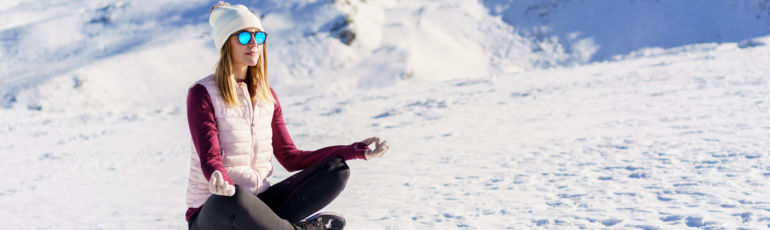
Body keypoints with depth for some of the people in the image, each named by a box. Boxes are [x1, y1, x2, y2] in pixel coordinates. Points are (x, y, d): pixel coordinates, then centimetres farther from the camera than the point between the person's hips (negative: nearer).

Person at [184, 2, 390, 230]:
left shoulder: (267, 95, 9)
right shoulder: (202, 93, -8)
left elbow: (289, 157, 7)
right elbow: (209, 159, -17)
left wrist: (356, 150, -1)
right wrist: (219, 182, -43)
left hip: (256, 203, 6)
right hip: (212, 211, -5)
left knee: (337, 168, -9)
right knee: (232, 199, -42)